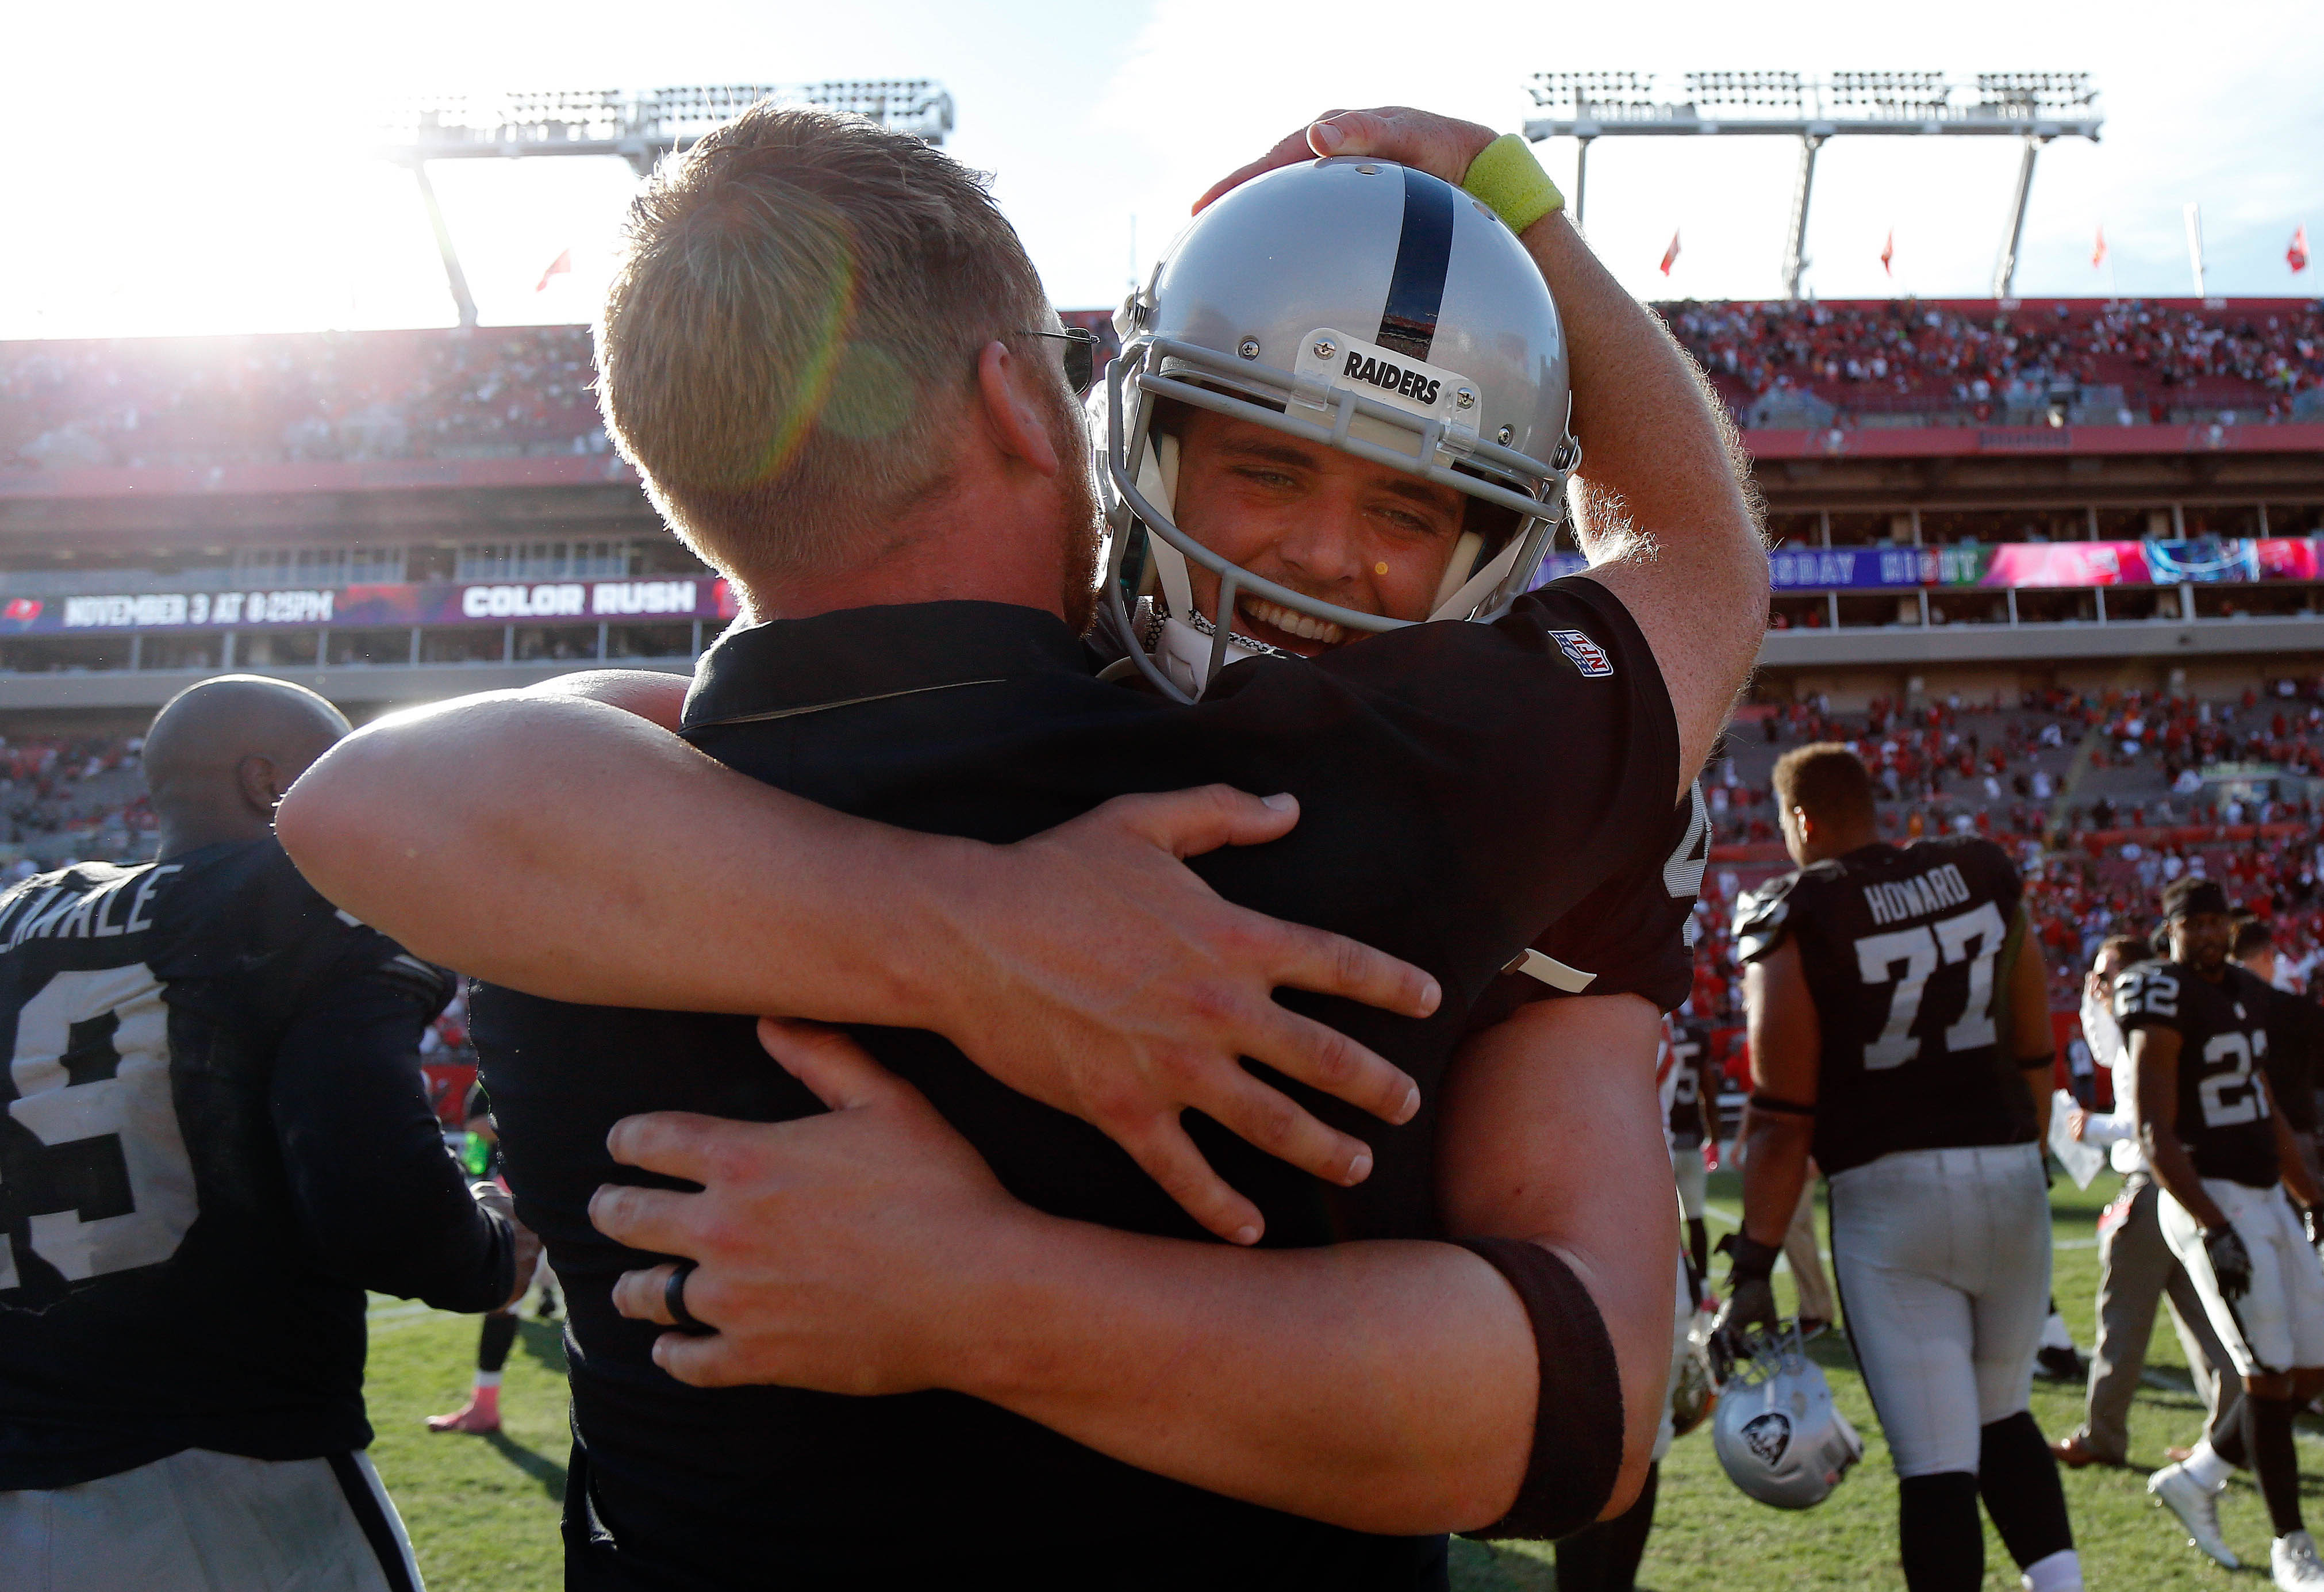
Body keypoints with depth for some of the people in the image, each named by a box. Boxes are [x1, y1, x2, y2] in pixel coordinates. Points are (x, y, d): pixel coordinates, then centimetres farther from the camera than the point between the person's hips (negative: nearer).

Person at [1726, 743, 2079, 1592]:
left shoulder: (1795, 918, -8)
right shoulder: (1985, 878, 6)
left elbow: (1783, 1117, -11)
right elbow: (2035, 1056, 11)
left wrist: (1753, 1266, -7)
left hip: (1890, 1189, -5)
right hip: (2010, 1173, 5)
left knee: (1935, 1457, 1)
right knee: (2002, 1413, 23)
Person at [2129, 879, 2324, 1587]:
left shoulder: (2247, 993, 12)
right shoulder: (2167, 1000, -14)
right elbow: (2157, 1136, -18)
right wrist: (2214, 1229, -24)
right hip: (2210, 1202, -8)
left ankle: (2195, 1477, 24)